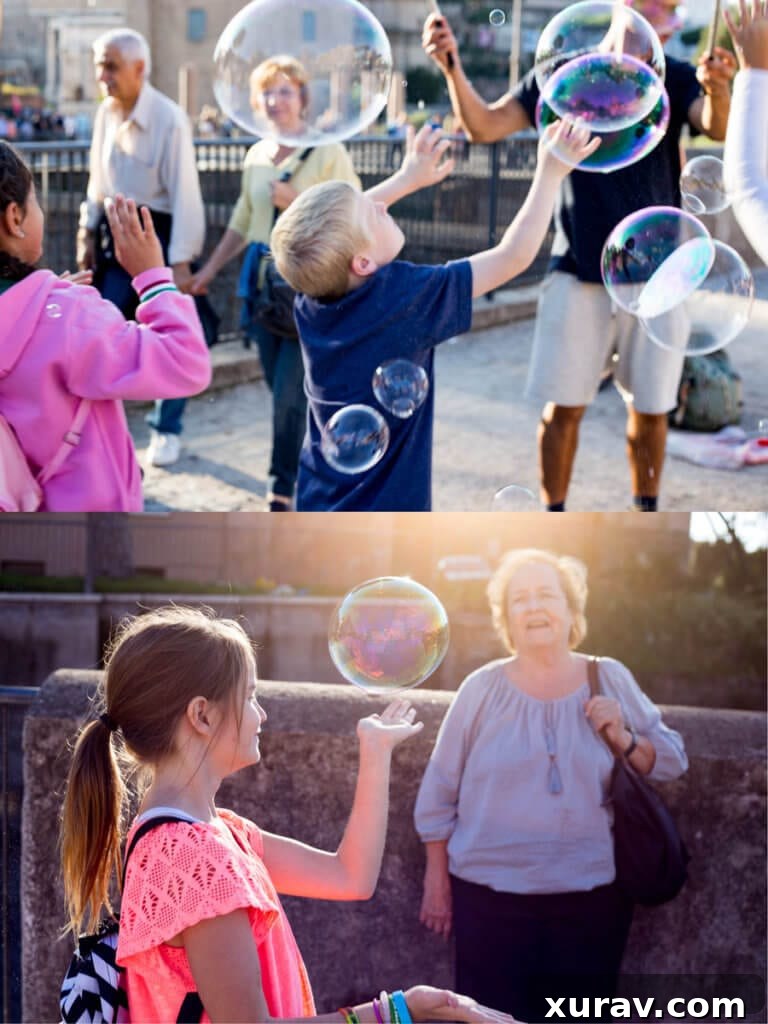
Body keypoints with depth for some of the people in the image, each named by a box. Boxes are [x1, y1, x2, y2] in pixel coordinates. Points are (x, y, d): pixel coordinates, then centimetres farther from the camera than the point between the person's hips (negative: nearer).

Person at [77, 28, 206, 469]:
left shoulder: (170, 119, -19)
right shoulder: (107, 113, 0)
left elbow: (184, 192, -18)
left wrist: (181, 262, -19)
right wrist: (88, 234, 9)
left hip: (158, 236, -5)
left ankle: (167, 430, 22)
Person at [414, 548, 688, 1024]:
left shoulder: (612, 679, 1)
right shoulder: (481, 689, -3)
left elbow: (673, 760, 6)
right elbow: (440, 791, 2)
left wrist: (624, 740, -14)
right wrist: (437, 882, 3)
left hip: (594, 896, 2)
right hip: (491, 897, -1)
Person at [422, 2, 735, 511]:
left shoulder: (675, 79, 0)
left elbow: (718, 128, -20)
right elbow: (484, 126, -3)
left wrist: (717, 90, -43)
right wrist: (452, 67, -20)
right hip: (579, 272, 0)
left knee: (650, 408, 8)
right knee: (563, 406, 0)